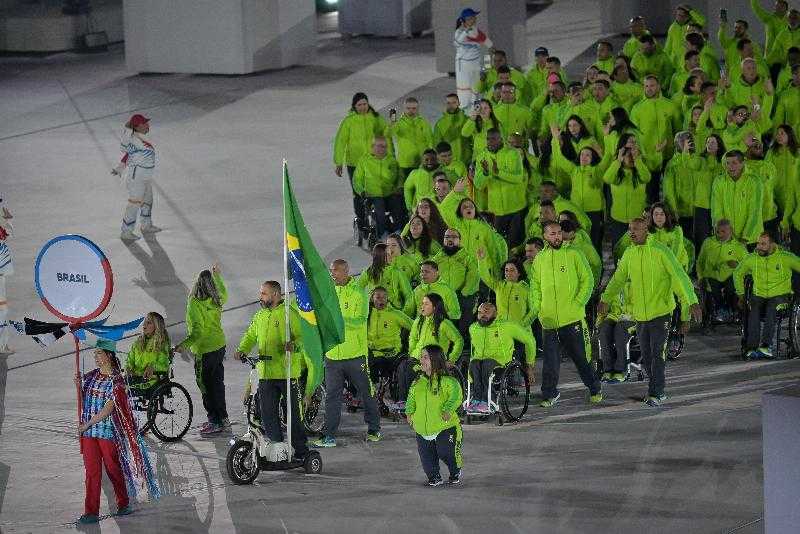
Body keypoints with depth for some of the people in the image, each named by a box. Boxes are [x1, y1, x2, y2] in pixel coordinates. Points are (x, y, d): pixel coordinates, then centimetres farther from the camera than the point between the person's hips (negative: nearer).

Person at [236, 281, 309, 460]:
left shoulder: (289, 314, -4)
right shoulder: (260, 316, 16)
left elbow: (302, 337, -9)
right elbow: (250, 336, 18)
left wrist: (294, 345, -29)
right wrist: (242, 349, -1)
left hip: (286, 372, -6)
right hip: (266, 373, 6)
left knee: (292, 412, -1)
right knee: (267, 413, 4)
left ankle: (301, 450, 8)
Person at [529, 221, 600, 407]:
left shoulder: (573, 255, 0)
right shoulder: (540, 259, 10)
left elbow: (587, 280, 0)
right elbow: (535, 286, 16)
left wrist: (578, 302, -8)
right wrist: (536, 307, 3)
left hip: (572, 317, -3)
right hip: (549, 320, 3)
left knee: (581, 357, 3)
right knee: (550, 359, 2)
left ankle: (595, 390, 16)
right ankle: (549, 394, 11)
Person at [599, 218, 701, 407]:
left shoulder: (660, 251, -11)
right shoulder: (629, 254, 7)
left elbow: (679, 276, -15)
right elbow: (618, 279, 15)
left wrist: (692, 302, -24)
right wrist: (605, 299, 4)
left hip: (661, 312, -6)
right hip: (640, 314, 6)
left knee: (658, 354, -7)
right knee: (646, 356, 12)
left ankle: (656, 393, -3)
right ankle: (657, 390, 25)